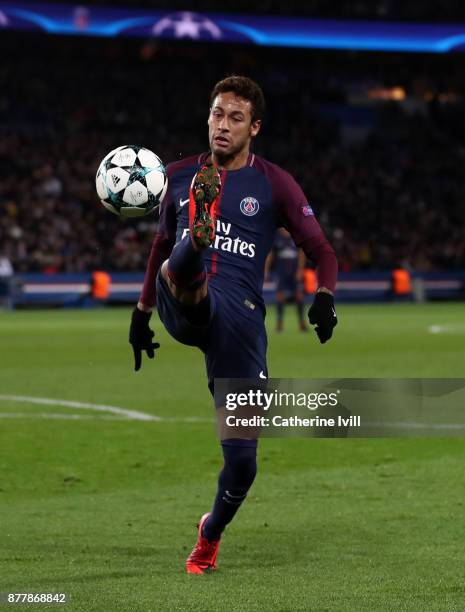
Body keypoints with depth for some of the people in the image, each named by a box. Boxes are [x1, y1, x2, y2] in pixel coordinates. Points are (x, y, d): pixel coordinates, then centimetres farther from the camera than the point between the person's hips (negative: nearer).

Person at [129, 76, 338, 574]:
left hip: (240, 316, -1)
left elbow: (322, 252, 10)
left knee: (241, 458, -3)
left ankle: (211, 533, 22)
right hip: (183, 308, 1)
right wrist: (142, 311, 29)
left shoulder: (274, 185, 9)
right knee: (181, 267, -37)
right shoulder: (181, 176, 17)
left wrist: (324, 296, -10)